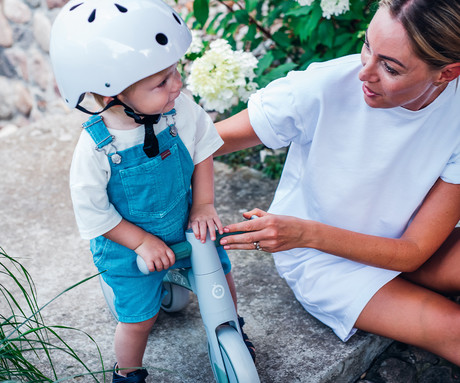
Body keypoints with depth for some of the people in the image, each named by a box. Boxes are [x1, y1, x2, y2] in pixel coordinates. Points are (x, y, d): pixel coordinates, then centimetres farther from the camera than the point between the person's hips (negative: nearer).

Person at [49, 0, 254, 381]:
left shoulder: (181, 109, -22)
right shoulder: (96, 147, -30)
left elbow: (203, 153, -4)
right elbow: (93, 211, -18)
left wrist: (204, 205, -7)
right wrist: (142, 242, -16)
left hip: (187, 226, 4)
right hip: (129, 246, -3)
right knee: (139, 319, 10)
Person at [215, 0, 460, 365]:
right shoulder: (325, 86, -27)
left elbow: (413, 252, -19)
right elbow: (216, 137, -15)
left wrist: (307, 233, -32)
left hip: (392, 249, 3)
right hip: (318, 261, -3)